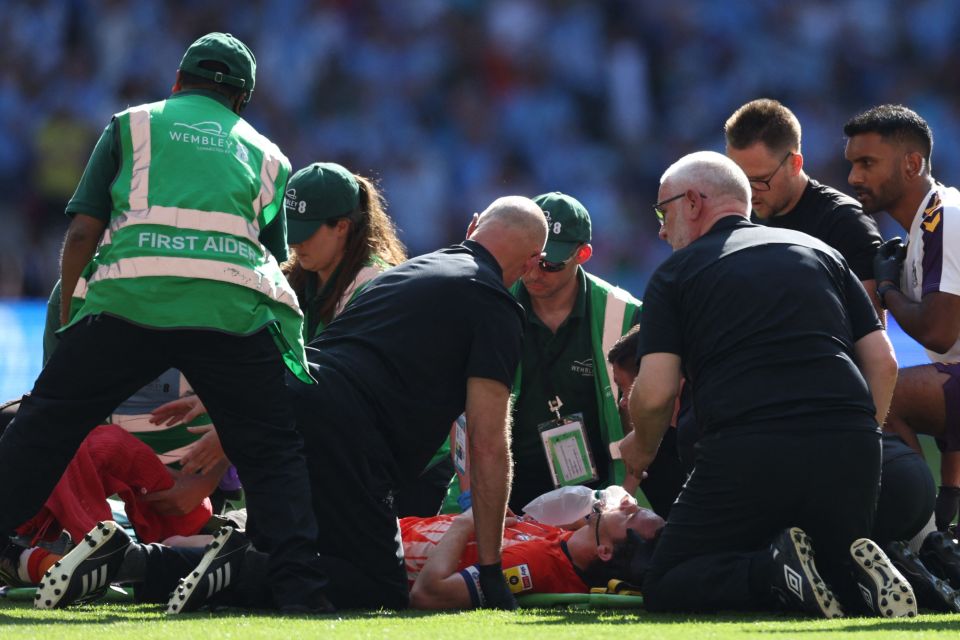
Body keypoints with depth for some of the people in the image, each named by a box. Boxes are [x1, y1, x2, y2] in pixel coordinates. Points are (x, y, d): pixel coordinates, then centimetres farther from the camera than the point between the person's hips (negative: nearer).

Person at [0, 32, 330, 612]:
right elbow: (276, 255, 27)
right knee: (273, 451, 10)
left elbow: (83, 231, 13)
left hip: (131, 296, -1)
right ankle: (300, 582, -4)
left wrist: (66, 321, 21)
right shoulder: (266, 155, 29)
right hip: (236, 303, 1)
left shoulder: (133, 125, 23)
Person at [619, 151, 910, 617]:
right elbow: (882, 361, 16)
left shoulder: (676, 272, 11)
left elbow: (655, 393, 2)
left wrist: (640, 449, 22)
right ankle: (864, 572, -11)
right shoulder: (819, 252, 23)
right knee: (845, 582, 25)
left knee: (663, 591, 9)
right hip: (849, 446, 4)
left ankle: (774, 569, -18)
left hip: (747, 454, -4)